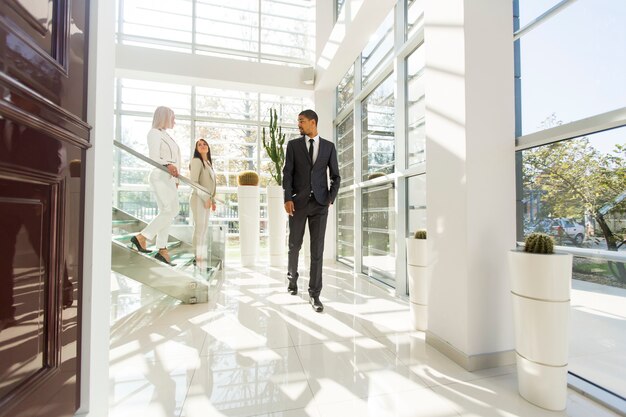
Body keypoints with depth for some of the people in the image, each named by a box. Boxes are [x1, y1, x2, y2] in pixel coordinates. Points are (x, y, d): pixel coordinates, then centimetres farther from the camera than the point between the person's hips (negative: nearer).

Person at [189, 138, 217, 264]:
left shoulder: (208, 163, 19)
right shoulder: (197, 161, -7)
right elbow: (193, 182, -16)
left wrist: (213, 200, 15)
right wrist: (205, 198, -18)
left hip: (206, 199, 9)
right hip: (199, 198, -8)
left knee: (204, 228, 9)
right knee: (200, 227, -10)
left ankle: (202, 256, 16)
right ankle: (197, 257, -5)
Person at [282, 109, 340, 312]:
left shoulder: (329, 146, 9)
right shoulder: (293, 145, 8)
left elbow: (335, 176, 9)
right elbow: (287, 173, 1)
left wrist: (331, 198, -3)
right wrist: (288, 198, -9)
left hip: (320, 203, 0)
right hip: (298, 202, 0)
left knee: (317, 249, -1)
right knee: (294, 245, 10)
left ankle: (314, 293, 10)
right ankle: (292, 279, 36)